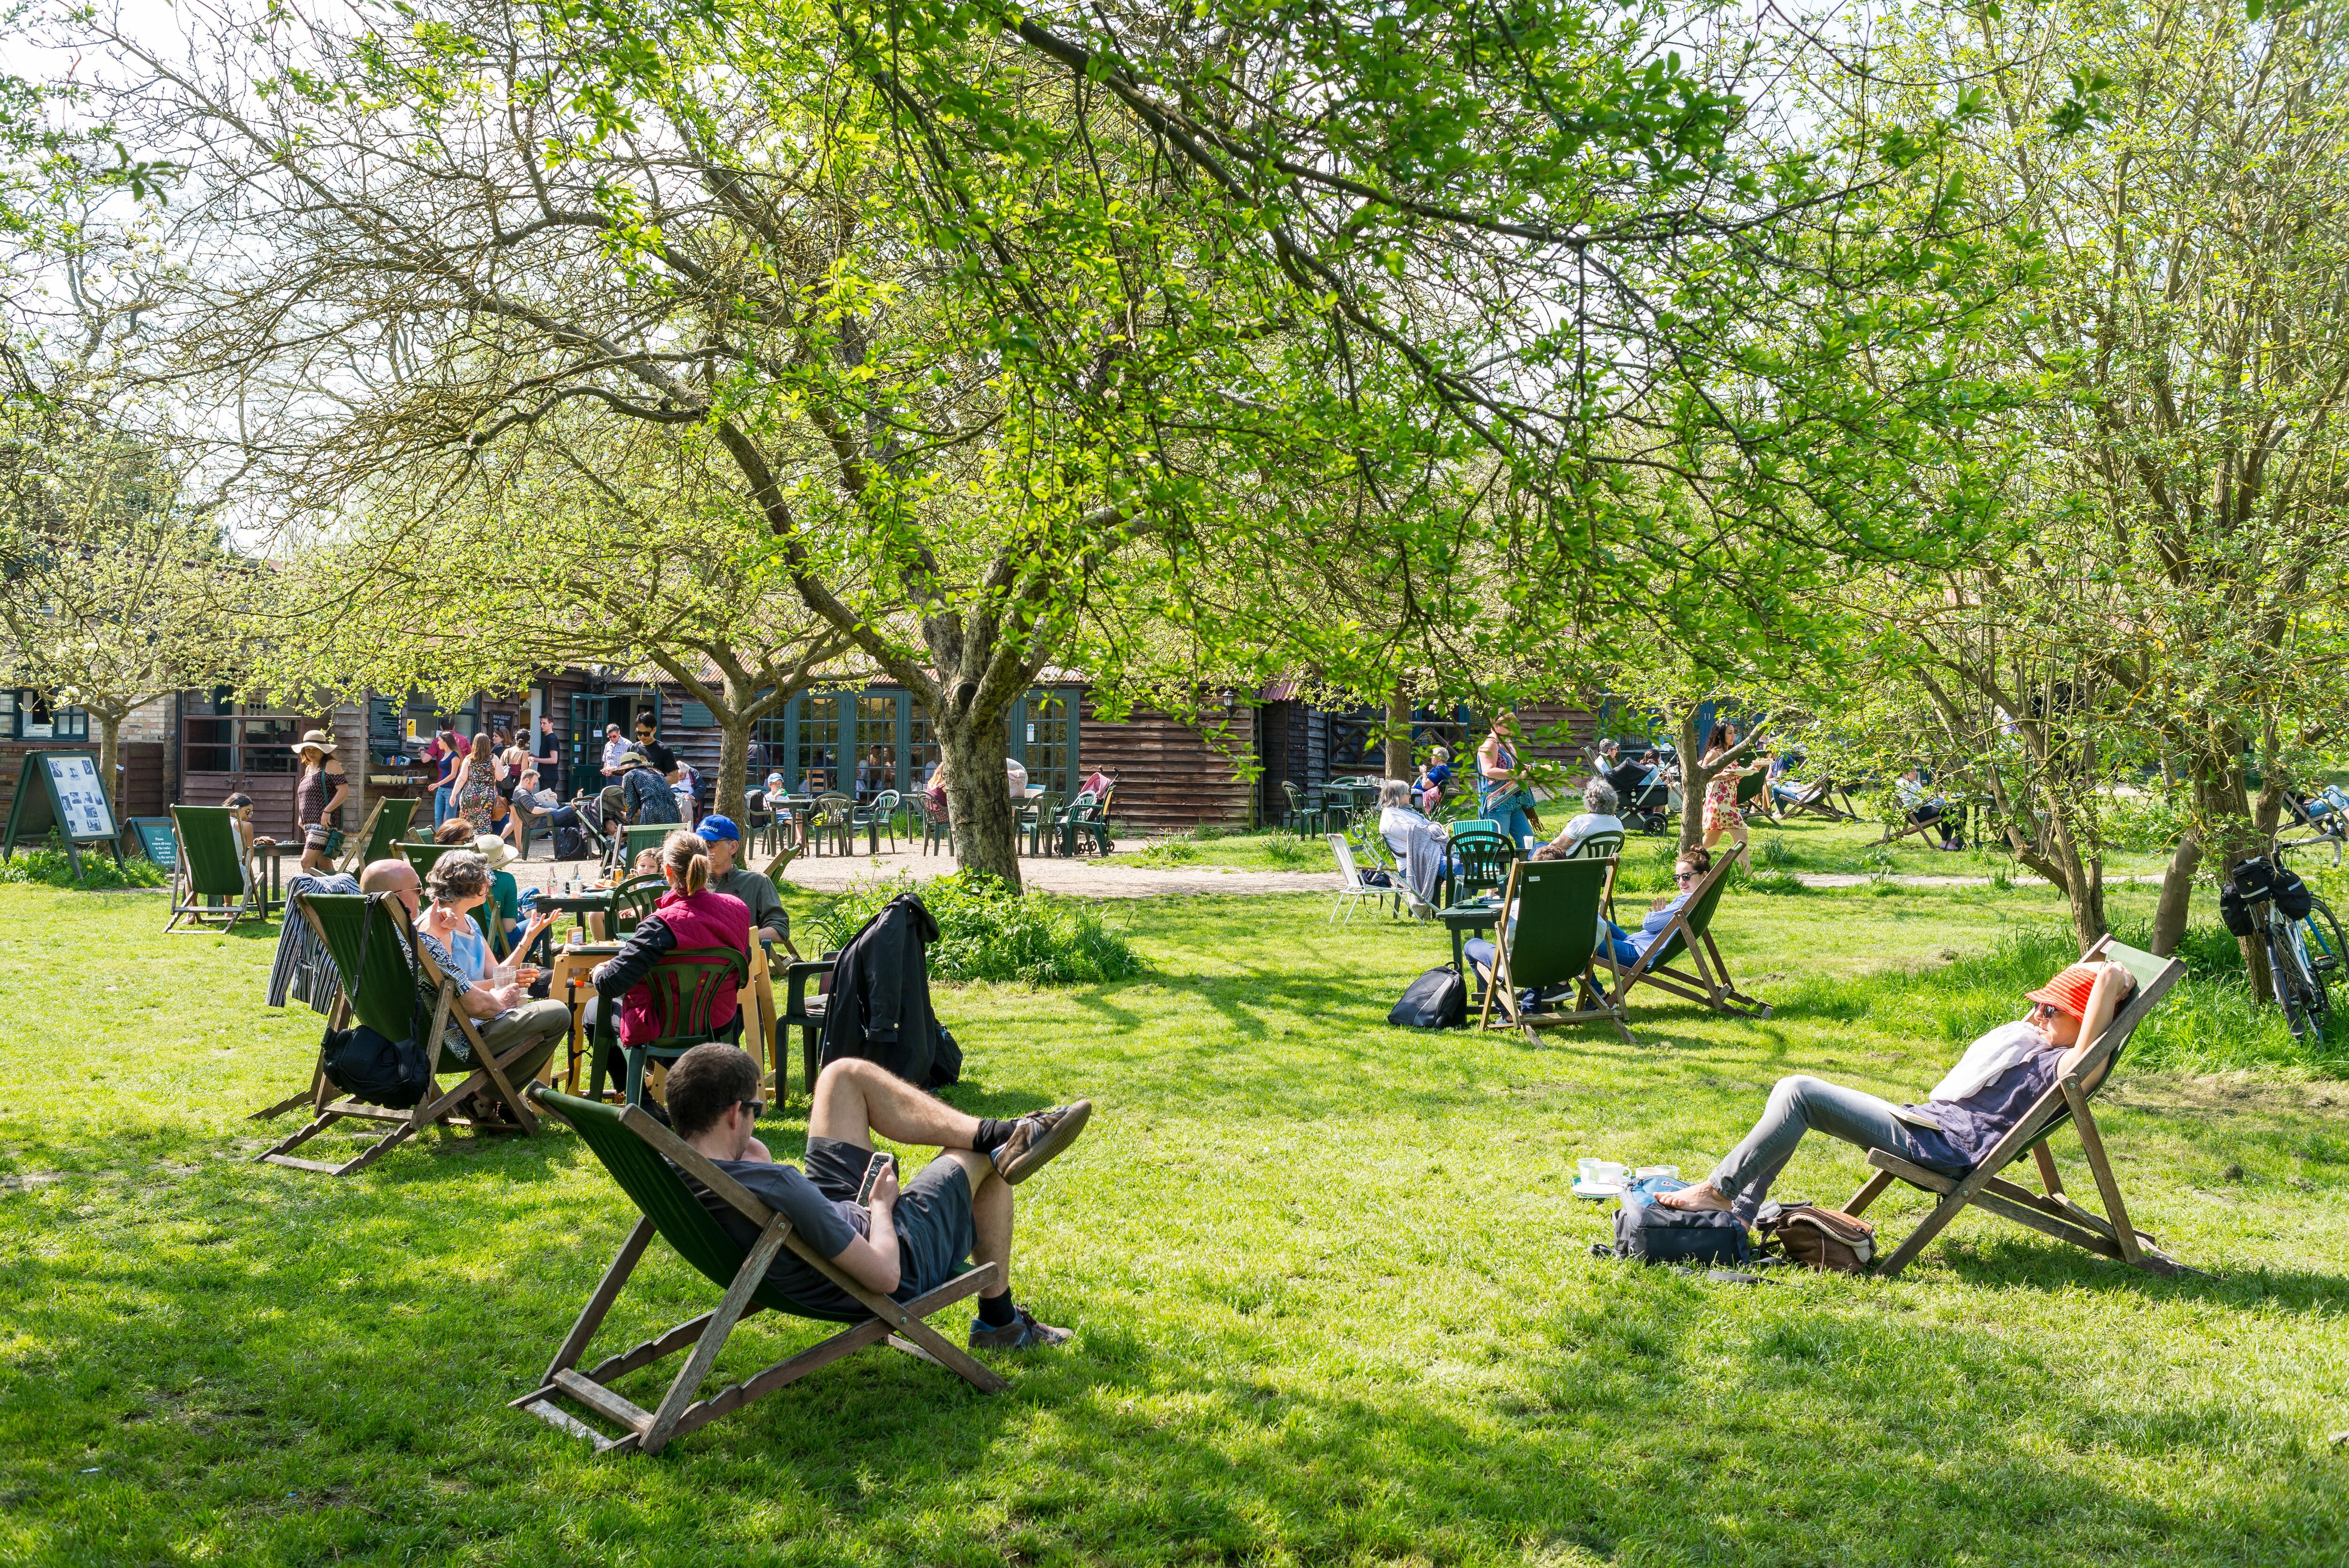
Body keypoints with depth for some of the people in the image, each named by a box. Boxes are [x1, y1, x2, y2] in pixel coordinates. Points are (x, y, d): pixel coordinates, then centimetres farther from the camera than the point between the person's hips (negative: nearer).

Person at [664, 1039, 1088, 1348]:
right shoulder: (772, 1188, -43)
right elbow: (885, 1275, -35)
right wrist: (882, 1206, -17)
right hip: (902, 1253, -8)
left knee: (845, 1075, 7)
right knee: (986, 1162, 16)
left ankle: (999, 1135, 5)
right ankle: (999, 1319, 33)